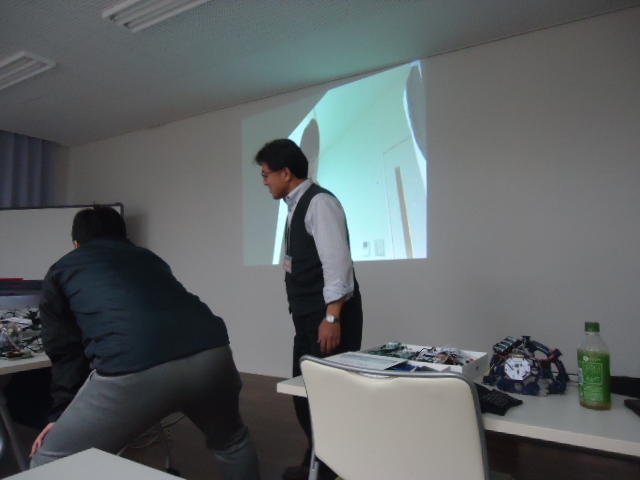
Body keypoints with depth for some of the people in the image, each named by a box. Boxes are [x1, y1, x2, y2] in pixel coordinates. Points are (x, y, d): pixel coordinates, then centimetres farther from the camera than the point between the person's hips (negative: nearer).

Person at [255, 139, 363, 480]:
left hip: (329, 318, -9)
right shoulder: (296, 207, 15)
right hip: (308, 318, 9)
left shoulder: (319, 202, -13)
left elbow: (337, 262, -21)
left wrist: (332, 318, -24)